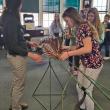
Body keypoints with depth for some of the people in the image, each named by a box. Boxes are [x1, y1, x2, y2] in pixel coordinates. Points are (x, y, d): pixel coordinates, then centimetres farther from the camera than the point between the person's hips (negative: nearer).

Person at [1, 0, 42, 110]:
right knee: (19, 84, 6)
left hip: (15, 55, 10)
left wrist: (27, 43, 23)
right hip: (17, 56, -10)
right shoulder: (10, 20, -26)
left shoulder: (10, 16, 2)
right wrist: (30, 54, -27)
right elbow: (13, 45, -26)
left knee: (16, 82, 23)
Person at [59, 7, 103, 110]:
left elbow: (88, 49, -29)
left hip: (94, 63, -9)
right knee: (79, 87, 17)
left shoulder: (84, 26, -21)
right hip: (84, 62, 9)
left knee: (87, 90, 3)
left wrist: (68, 53, -28)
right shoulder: (78, 28, 7)